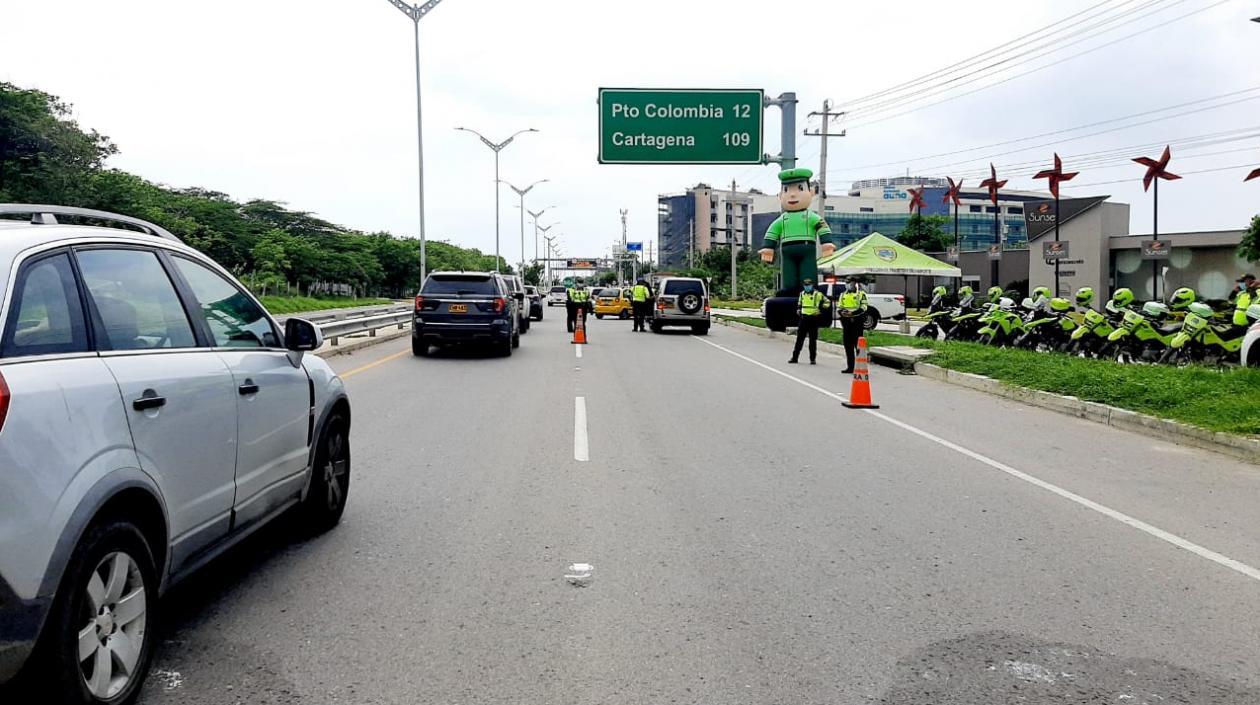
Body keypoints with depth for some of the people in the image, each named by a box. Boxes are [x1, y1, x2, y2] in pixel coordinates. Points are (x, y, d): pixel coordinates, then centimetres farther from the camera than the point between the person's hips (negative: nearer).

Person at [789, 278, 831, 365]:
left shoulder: (817, 294, -5)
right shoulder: (802, 294, 12)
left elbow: (827, 301, 0)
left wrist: (823, 307, -12)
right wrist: (798, 309, 13)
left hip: (814, 319, -4)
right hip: (804, 318, 4)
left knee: (813, 340, 2)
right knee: (799, 339, 4)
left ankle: (813, 359, 9)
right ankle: (795, 357, 8)